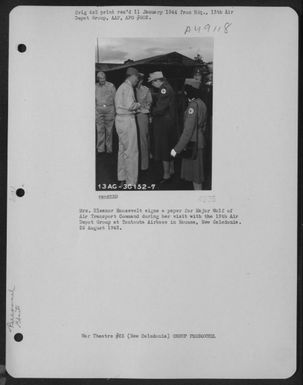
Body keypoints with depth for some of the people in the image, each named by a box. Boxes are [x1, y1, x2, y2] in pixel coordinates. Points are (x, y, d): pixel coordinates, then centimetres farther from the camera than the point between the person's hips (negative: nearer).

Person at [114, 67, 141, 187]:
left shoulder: (121, 87, 16)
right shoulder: (128, 87, -14)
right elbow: (130, 105, -23)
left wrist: (135, 107, 11)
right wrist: (138, 104, -5)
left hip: (119, 119, 10)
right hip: (127, 120, -10)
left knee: (122, 149, 18)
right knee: (131, 151, -4)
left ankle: (122, 179, 28)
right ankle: (131, 182, 0)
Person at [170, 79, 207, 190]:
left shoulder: (193, 106, -19)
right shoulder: (202, 104, 8)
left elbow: (188, 131, -22)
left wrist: (177, 148, -19)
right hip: (199, 142, 9)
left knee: (195, 173, 0)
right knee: (196, 172, 17)